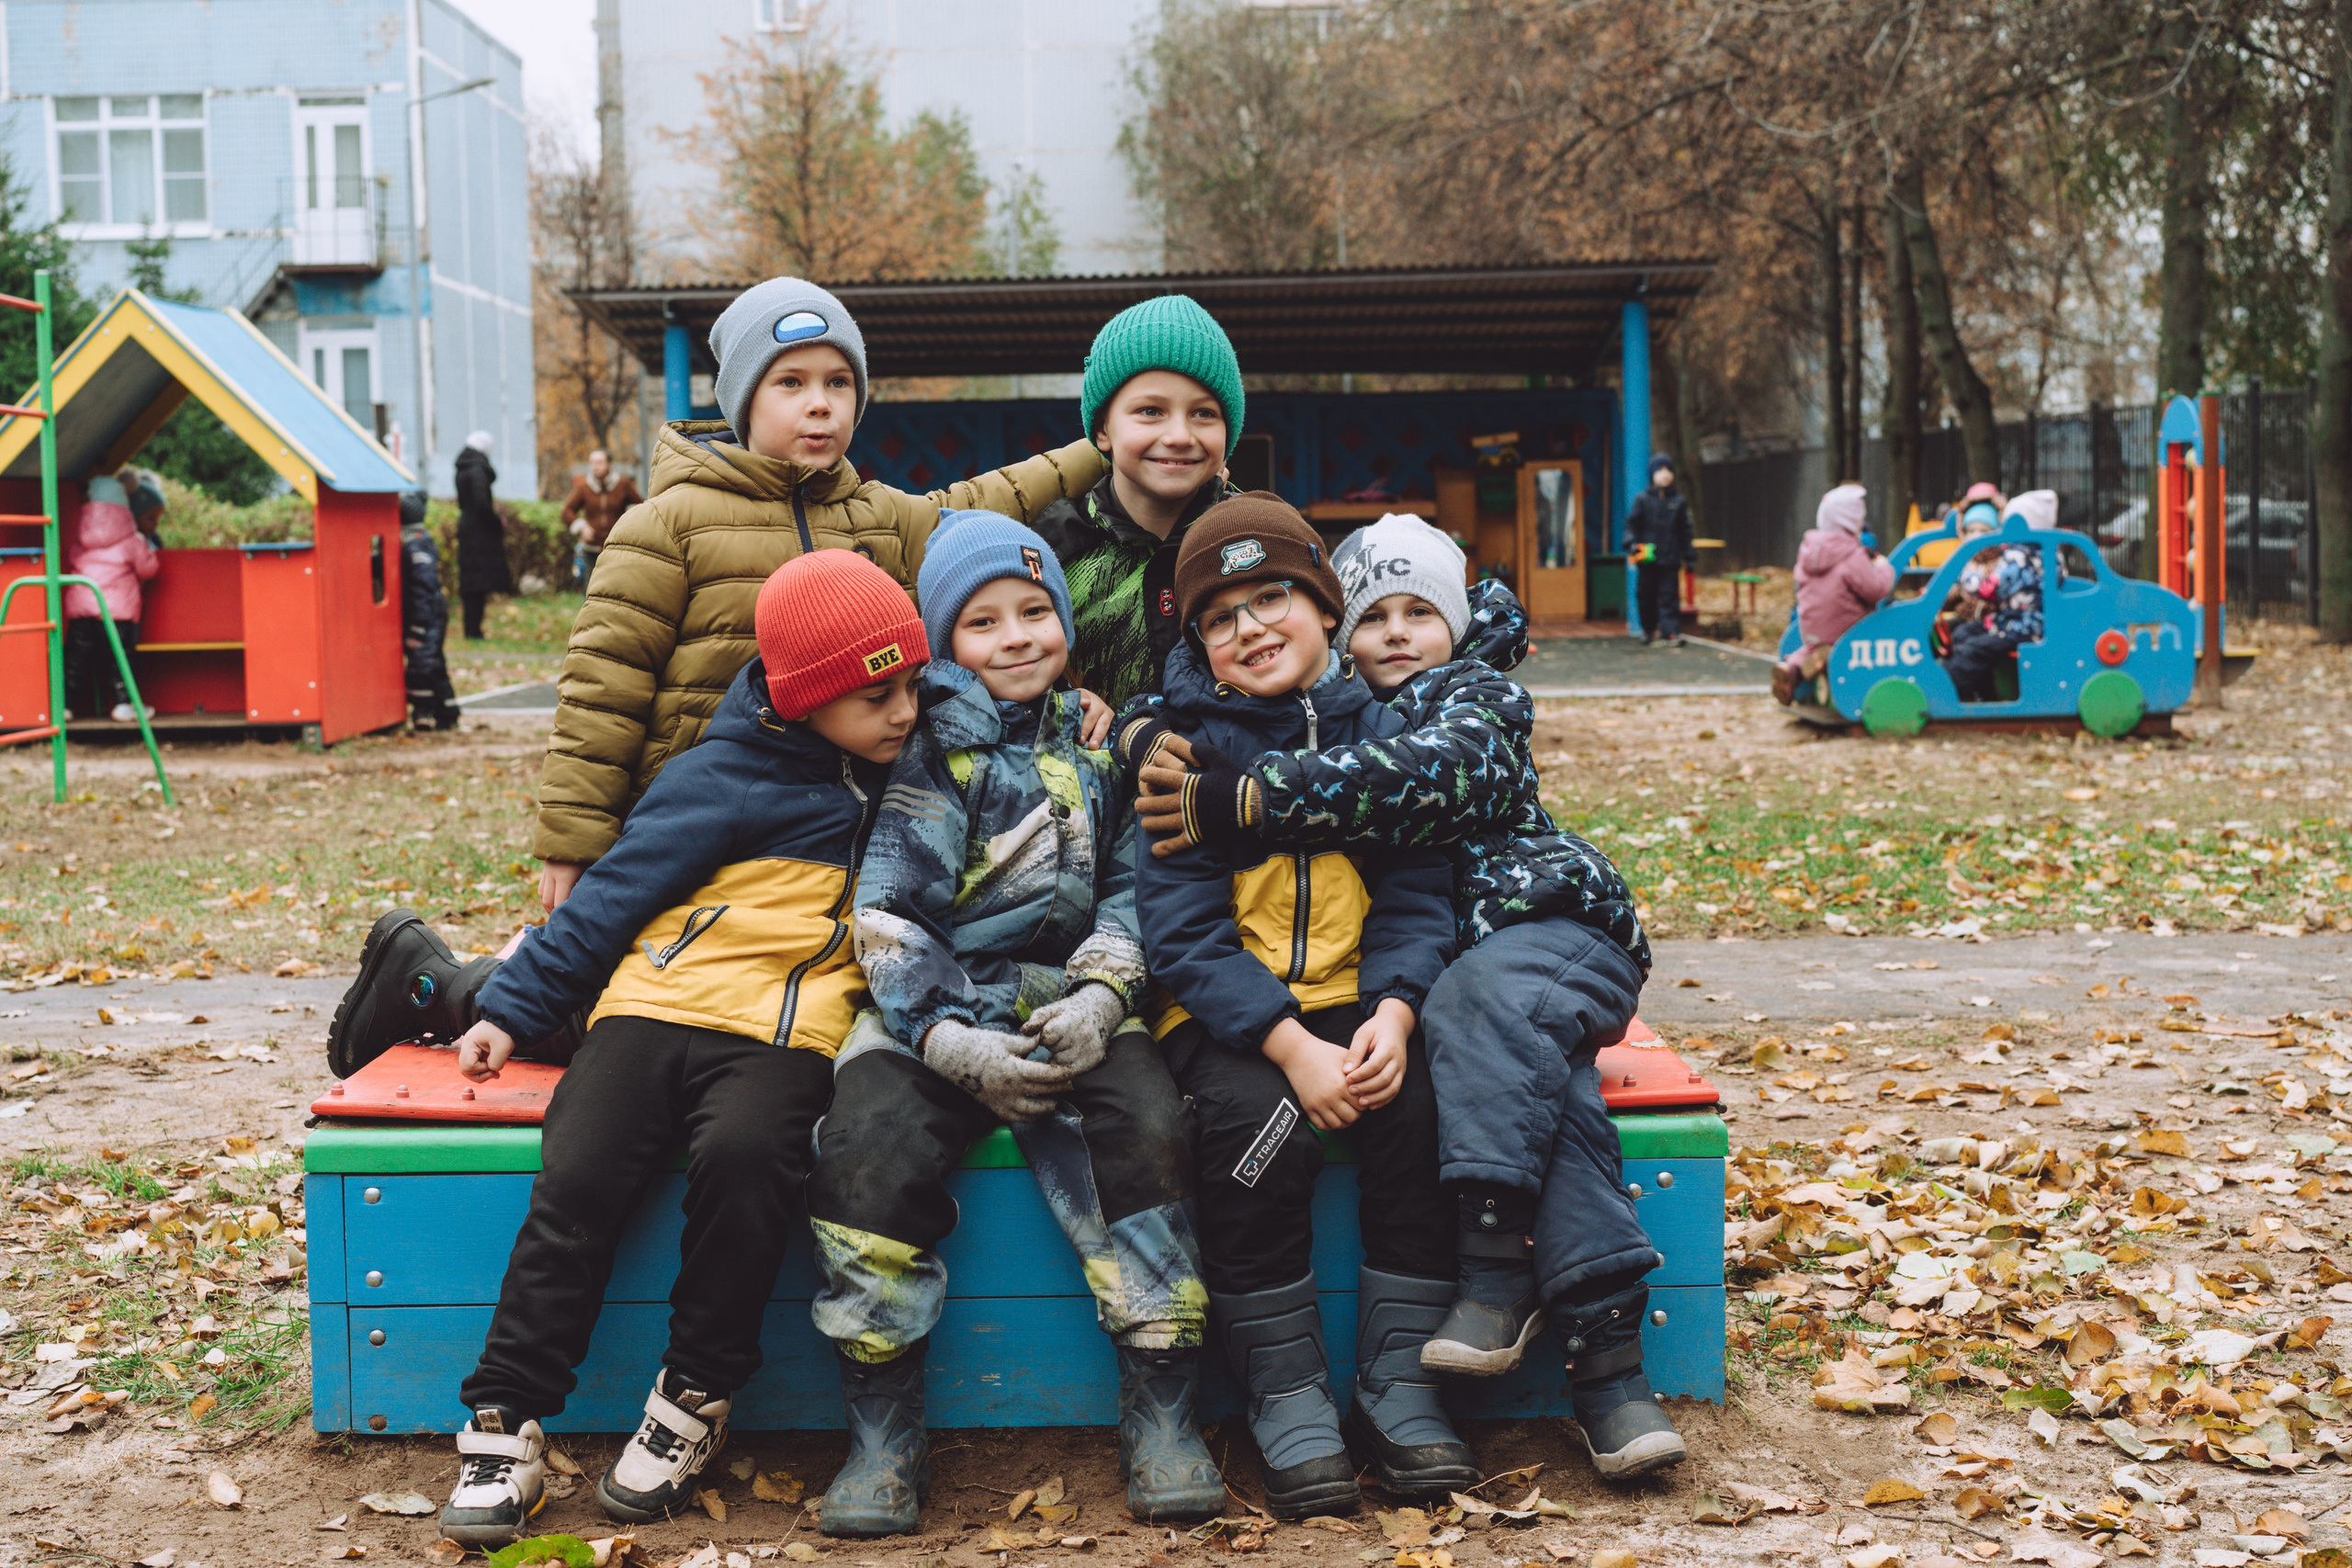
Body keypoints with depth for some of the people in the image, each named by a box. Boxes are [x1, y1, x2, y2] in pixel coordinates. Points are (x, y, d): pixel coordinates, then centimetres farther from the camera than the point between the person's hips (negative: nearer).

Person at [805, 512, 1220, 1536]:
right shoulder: (931, 745, 3)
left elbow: (1130, 884, 13)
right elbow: (888, 915, -4)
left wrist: (1102, 996, -8)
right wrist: (955, 1044, -17)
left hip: (1069, 1000, 2)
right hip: (933, 1008, -2)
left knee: (1149, 1129, -27)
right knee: (865, 1149, -29)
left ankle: (1161, 1417, -15)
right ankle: (882, 1438, -14)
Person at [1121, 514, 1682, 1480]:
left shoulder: (1480, 701, 1)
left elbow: (1423, 775, -24)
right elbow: (1154, 724, 14)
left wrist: (1241, 800, -32)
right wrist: (1146, 736, -13)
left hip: (1552, 931, -3)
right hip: (1434, 965, 3)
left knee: (1480, 1002, -37)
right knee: (1543, 1083, -29)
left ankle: (1498, 1268, -36)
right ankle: (1607, 1354, -35)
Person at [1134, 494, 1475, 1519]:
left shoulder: (1379, 732, 6)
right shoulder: (1184, 747, -2)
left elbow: (1417, 898, 2)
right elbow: (1184, 931, -10)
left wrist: (1393, 1014, -18)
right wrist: (1290, 1046, -22)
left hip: (1358, 1002, 2)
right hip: (1228, 1012, -2)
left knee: (1423, 1104, -26)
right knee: (1254, 1125, -31)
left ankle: (1397, 1389, -13)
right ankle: (1286, 1399, -15)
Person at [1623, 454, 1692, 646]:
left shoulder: (1679, 501, 8)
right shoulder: (1642, 500, 4)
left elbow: (1685, 531, 12)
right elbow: (1632, 523, 4)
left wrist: (1690, 556, 10)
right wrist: (1632, 544, -12)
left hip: (1670, 559, 0)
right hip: (1647, 558, 0)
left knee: (1669, 596, -4)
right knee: (1646, 594, 7)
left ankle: (1672, 632, -5)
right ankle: (1648, 628, 25)